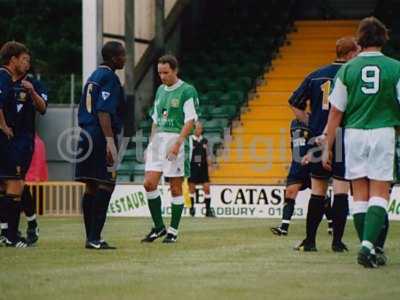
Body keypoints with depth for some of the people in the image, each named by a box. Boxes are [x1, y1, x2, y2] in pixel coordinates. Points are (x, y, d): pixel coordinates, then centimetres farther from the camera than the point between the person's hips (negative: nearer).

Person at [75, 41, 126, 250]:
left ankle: (91, 237, 12)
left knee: (91, 186, 10)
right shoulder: (109, 78, -10)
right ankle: (94, 238, -14)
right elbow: (103, 111, -19)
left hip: (87, 135, 10)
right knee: (105, 185, -9)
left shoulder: (94, 76, 18)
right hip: (101, 136, -10)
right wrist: (110, 141, -23)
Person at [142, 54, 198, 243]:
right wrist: (150, 144, 17)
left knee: (175, 188, -1)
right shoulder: (160, 90, 16)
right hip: (158, 139, 6)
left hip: (177, 139, -6)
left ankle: (173, 231, 8)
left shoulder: (187, 91, -6)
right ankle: (158, 227, 7)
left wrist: (177, 143, -21)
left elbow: (190, 121, -13)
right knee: (149, 183, -5)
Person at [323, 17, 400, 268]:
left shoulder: (348, 70, 2)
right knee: (379, 194, -1)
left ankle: (368, 249, 11)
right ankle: (369, 245, -18)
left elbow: (336, 113, 3)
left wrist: (328, 148, 9)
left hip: (354, 134, 1)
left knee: (360, 195, 9)